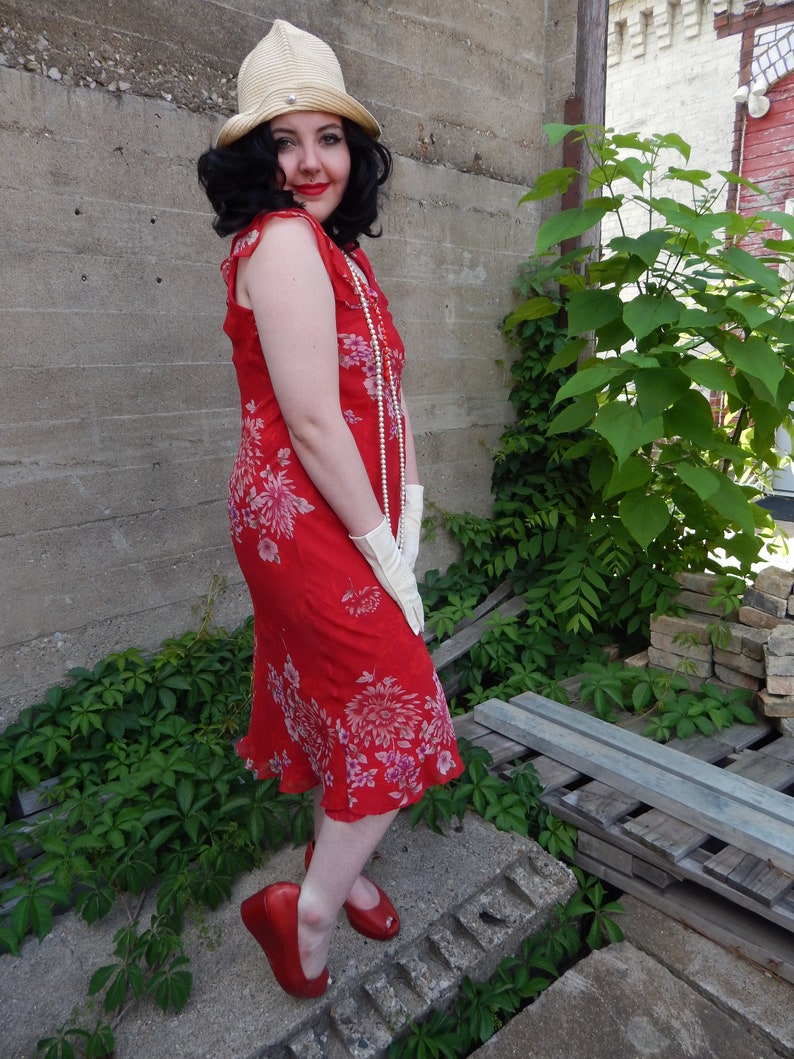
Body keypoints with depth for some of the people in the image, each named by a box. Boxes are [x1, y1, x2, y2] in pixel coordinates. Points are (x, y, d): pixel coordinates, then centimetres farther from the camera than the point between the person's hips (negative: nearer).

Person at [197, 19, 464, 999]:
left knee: (339, 704, 21)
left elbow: (383, 388, 11)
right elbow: (311, 420, -21)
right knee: (394, 717, 1)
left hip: (351, 519, 9)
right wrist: (383, 554, -17)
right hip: (308, 524, -9)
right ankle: (309, 913, 24)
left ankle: (337, 863, 44)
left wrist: (407, 511, 2)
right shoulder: (282, 240, -13)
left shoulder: (341, 249, 16)